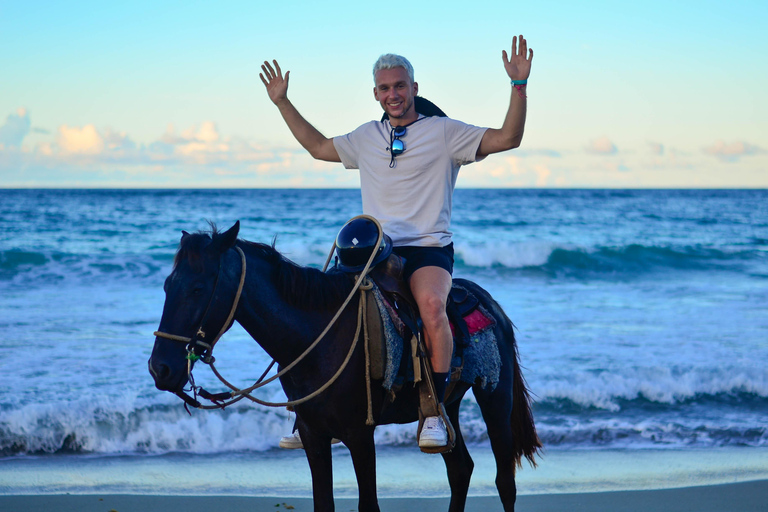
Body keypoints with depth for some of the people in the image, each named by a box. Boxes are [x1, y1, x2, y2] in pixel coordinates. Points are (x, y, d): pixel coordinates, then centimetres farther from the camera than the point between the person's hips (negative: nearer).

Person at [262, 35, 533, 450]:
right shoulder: (366, 138, 19)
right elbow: (318, 147, 33)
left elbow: (507, 138, -3)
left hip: (428, 248, -4)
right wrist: (283, 103, 30)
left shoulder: (444, 132, 4)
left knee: (432, 305, -36)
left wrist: (519, 85, -14)